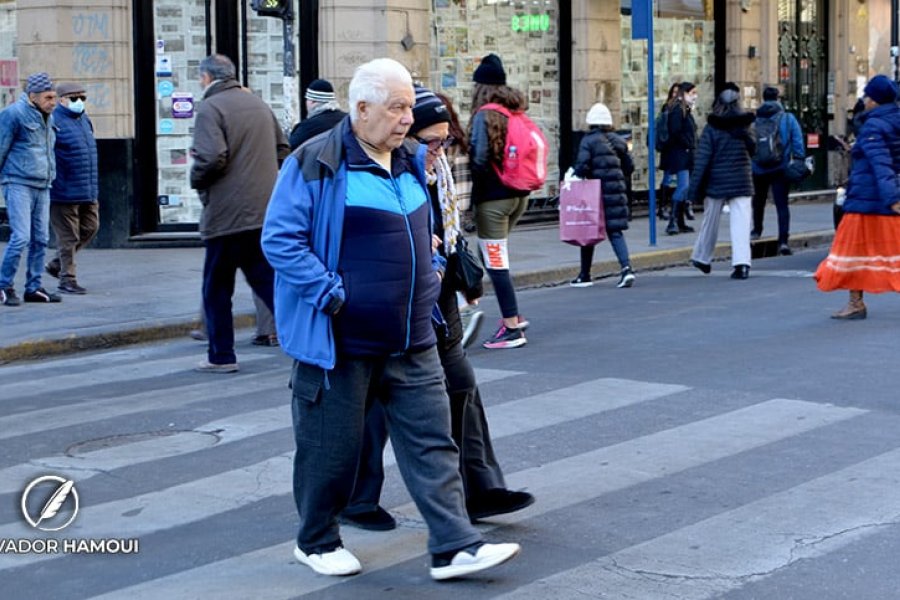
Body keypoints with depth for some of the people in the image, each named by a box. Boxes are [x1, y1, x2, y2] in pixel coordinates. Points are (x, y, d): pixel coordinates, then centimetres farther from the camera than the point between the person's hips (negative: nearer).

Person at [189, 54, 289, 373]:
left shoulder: (211, 108, -10)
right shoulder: (259, 104, 13)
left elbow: (211, 158, -21)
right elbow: (282, 150, 17)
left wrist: (196, 179, -3)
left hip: (227, 214, -6)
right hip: (265, 210, 6)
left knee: (216, 287, 7)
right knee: (267, 280, 9)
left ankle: (221, 355, 12)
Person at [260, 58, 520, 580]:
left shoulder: (411, 163, 12)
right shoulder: (317, 163, -12)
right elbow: (281, 239, -15)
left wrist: (430, 272, 12)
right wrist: (332, 295, -19)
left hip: (411, 339, 7)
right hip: (341, 339, -6)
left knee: (432, 440, 2)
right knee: (332, 446, 6)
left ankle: (454, 546, 4)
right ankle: (317, 541, 26)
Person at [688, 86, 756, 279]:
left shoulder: (711, 128, -7)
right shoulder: (745, 126, 0)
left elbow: (702, 160, -9)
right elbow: (752, 150, 16)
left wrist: (694, 187, -7)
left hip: (716, 182, -1)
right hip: (741, 182, 1)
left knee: (710, 221, 15)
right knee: (741, 223, -3)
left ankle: (702, 258, 30)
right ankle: (742, 263, -14)